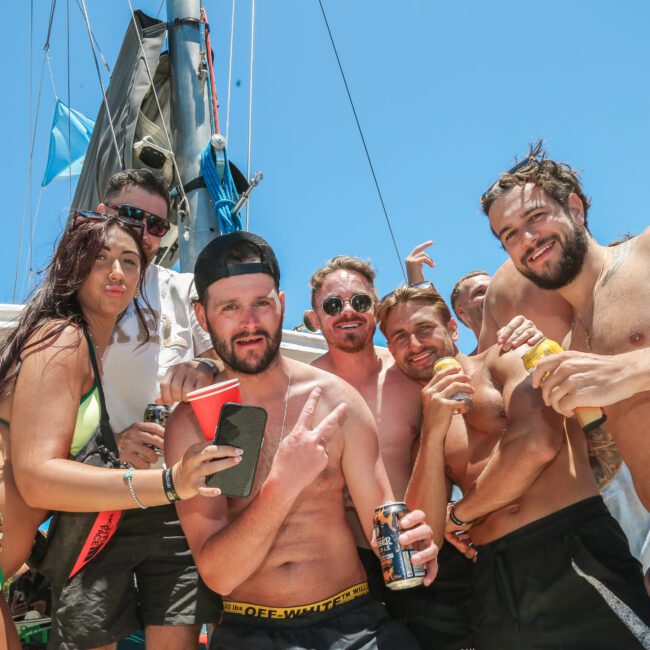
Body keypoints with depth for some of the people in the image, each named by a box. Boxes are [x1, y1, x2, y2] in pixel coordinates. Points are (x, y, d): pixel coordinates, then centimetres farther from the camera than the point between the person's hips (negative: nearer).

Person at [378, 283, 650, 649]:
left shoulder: (505, 359, 4)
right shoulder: (425, 428, 15)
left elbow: (539, 444, -12)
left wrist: (459, 516, 1)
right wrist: (433, 433, -8)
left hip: (580, 554, -4)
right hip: (496, 583, 4)